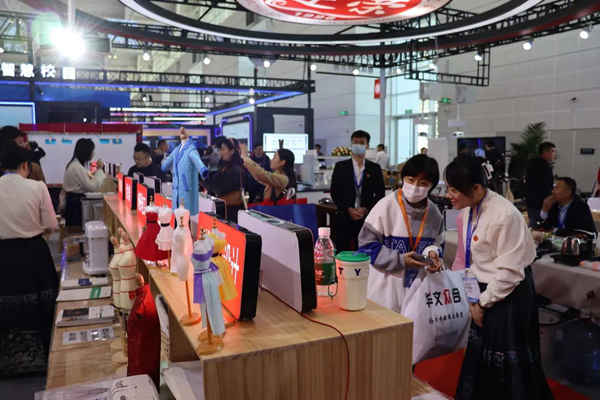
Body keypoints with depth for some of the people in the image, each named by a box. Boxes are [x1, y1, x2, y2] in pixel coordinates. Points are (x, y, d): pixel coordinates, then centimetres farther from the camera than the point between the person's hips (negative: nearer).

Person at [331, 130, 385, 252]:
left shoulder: (375, 168, 7)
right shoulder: (340, 166, 4)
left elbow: (380, 194, 5)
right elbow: (335, 193, 1)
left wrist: (365, 209, -9)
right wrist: (348, 210, -10)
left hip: (367, 218, 1)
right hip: (345, 217, -1)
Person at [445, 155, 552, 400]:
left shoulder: (504, 215, -27)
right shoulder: (469, 210, -1)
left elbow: (509, 271, -23)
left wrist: (483, 303, -13)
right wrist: (475, 299, 7)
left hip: (509, 296, -8)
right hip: (486, 291, 8)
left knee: (509, 363, 6)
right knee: (482, 357, 20)